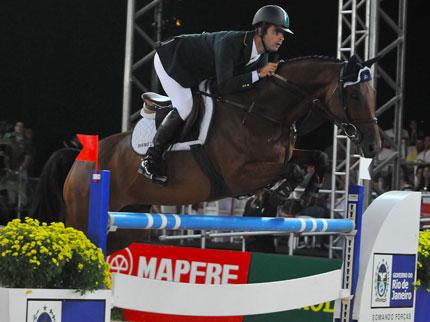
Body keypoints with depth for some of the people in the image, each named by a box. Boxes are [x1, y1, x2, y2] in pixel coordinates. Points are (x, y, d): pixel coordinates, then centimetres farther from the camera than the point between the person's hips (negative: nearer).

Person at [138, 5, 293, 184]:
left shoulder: (262, 57, -12)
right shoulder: (229, 43, -38)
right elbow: (224, 87, -44)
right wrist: (258, 74, -42)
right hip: (170, 60, -9)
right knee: (184, 109, -20)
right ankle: (149, 160, -9)